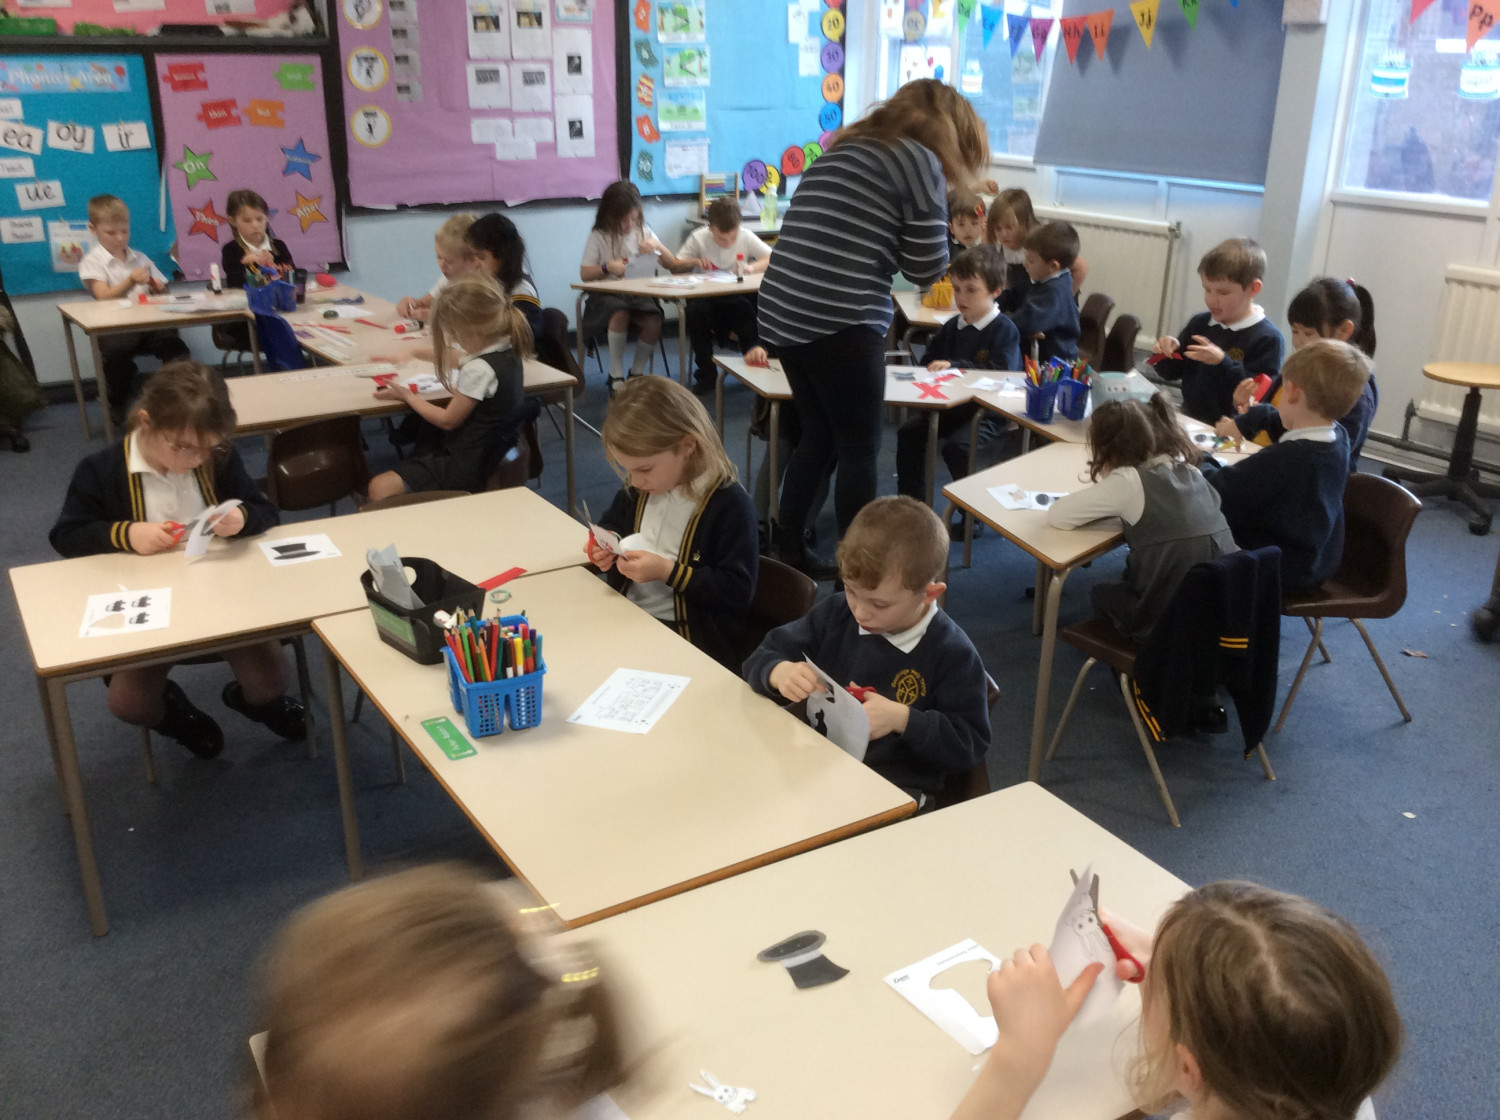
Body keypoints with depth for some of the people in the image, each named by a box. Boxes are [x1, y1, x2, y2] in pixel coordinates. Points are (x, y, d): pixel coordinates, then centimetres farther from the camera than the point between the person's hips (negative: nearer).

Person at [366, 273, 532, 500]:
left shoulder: (478, 369, -25)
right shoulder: (508, 352, 1)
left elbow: (448, 420, -13)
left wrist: (406, 395, 0)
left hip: (468, 468, -10)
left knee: (379, 488, -8)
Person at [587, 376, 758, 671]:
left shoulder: (728, 503, -16)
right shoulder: (639, 489, 6)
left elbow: (739, 591, -16)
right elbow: (612, 523, 28)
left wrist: (668, 571, -22)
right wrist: (605, 544, 3)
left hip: (694, 640, -7)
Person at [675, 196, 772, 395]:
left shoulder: (746, 237, -3)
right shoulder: (699, 238, -4)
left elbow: (772, 258, -2)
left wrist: (753, 267, -21)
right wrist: (695, 261, -18)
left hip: (738, 297, 0)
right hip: (707, 297, 0)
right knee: (696, 311, -33)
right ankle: (706, 376, -18)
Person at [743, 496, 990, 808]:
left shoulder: (952, 654, -6)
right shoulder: (835, 614, 6)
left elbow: (970, 744, -5)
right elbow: (760, 660, 11)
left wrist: (902, 720, -19)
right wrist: (779, 672, -14)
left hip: (896, 793, -4)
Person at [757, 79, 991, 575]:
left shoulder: (841, 149, 21)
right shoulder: (920, 161, -1)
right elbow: (929, 269, -2)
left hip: (782, 313, 8)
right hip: (839, 323, -8)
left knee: (819, 434, 21)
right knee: (859, 450, 6)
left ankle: (785, 548, 28)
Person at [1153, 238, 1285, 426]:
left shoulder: (1268, 338, -5)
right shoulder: (1199, 323, 12)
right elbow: (1173, 373, 21)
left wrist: (1223, 363, -20)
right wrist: (1168, 352, 0)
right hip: (1188, 419, 6)